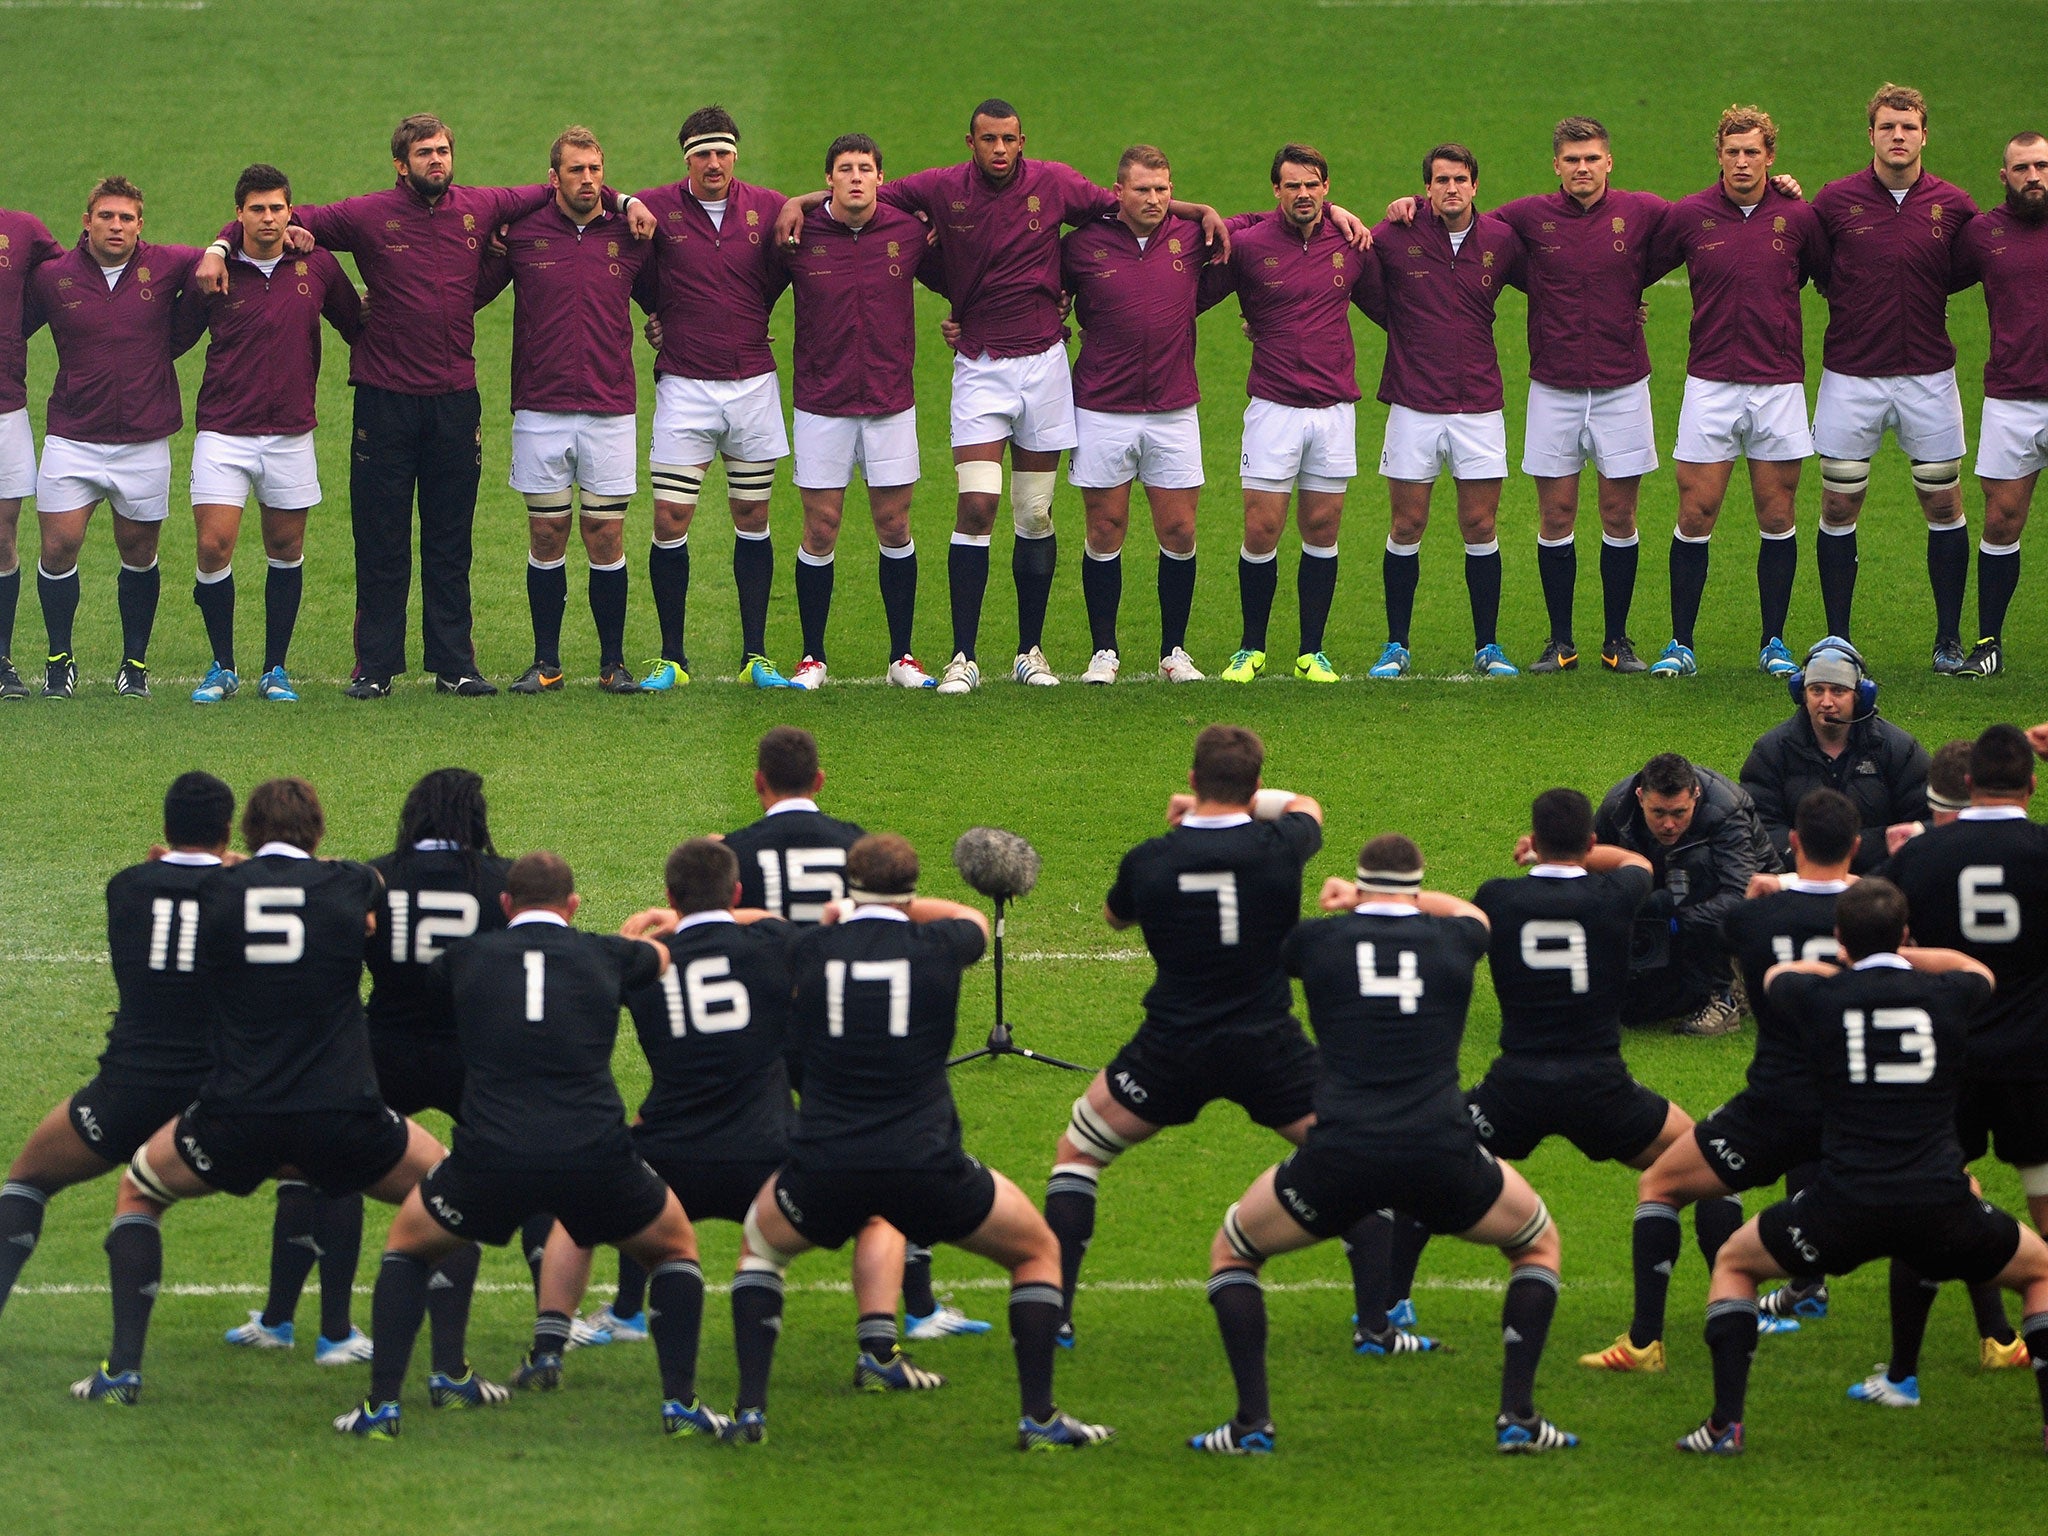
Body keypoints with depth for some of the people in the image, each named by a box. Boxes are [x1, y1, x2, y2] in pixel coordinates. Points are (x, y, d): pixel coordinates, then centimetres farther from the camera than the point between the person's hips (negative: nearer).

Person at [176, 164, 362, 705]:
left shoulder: (317, 267, 3)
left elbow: (357, 327, 15)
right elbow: (175, 338, 8)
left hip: (291, 433, 2)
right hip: (224, 432, -2)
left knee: (286, 551, 7)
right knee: (214, 546, -10)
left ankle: (275, 670, 18)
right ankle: (222, 668, 6)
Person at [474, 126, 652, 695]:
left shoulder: (630, 236, 5)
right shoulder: (521, 232, 1)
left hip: (610, 411, 0)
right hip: (540, 409, 0)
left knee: (605, 537, 0)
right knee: (546, 537, 3)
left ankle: (613, 663, 8)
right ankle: (545, 663, 11)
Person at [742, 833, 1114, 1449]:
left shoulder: (811, 951, 4)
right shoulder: (936, 948, 2)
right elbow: (972, 919, 28)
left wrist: (850, 912, 42)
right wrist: (899, 907, 33)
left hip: (824, 1171, 1)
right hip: (925, 1168, -1)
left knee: (759, 1242, 32)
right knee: (1037, 1250, 21)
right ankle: (1039, 1416, 10)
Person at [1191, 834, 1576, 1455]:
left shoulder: (1319, 941, 10)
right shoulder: (1452, 942, 14)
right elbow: (1473, 912, 41)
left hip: (1338, 1160, -1)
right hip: (1442, 1158, 1)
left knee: (1232, 1252, 24)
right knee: (1538, 1243, 28)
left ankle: (1251, 1422, 9)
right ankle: (1518, 1416, 14)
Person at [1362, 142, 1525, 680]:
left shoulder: (1501, 241, 1)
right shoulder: (1395, 237, -4)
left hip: (1479, 406, 1)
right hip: (1414, 407, -1)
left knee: (1480, 528, 3)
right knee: (1406, 527, 3)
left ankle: (1487, 647, 11)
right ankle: (1396, 647, 12)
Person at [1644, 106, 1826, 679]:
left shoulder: (1798, 218, 0)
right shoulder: (1688, 216, -1)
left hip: (1779, 384, 0)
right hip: (1710, 384, 0)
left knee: (1778, 518, 4)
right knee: (1695, 516, -2)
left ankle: (1774, 642, 13)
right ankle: (1681, 645, 4)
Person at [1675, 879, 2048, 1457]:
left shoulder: (1820, 997, 3)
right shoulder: (1947, 996, 6)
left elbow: (1776, 973, 30)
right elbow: (1977, 969, 34)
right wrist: (1893, 957, 39)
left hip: (1842, 1210, -1)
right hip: (1940, 1208, 1)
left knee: (1733, 1263, 23)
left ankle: (1726, 1422, 9)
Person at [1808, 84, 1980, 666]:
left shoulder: (1952, 206, 0)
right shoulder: (1836, 201, -3)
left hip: (1928, 374, 1)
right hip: (1851, 374, -1)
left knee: (1944, 505, 3)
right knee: (1839, 508, 2)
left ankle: (1949, 639, 12)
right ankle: (1837, 640, 12)